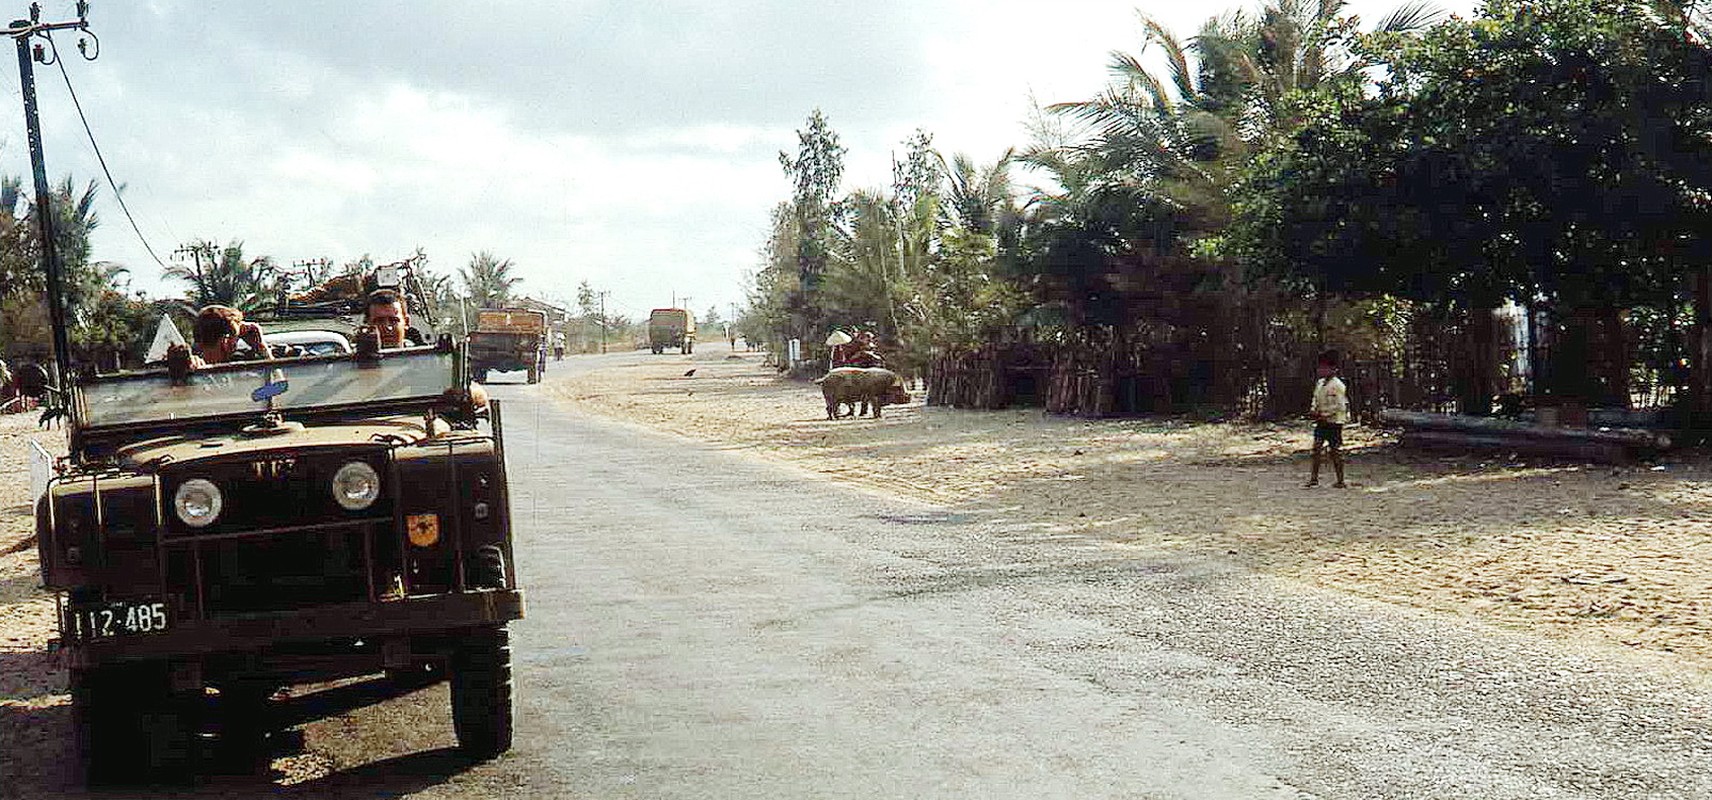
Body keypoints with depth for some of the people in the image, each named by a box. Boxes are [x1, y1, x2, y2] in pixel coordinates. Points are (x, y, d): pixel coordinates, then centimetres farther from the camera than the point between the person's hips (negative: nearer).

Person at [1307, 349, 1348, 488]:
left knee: (1335, 452, -1)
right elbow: (1316, 399, 21)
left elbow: (1340, 406, -18)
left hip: (1334, 422, -8)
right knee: (1316, 449, 5)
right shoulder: (1320, 383, 12)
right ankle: (1314, 478, 11)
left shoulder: (1337, 385, -15)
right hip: (1321, 422, 8)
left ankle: (1340, 480, 7)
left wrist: (1324, 415, -19)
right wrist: (1313, 410, 2)